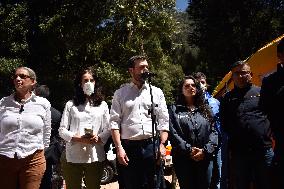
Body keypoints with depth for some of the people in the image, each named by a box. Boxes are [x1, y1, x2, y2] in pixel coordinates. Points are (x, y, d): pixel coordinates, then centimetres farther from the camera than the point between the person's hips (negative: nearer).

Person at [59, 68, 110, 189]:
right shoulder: (71, 105, 6)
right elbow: (62, 130, 2)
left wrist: (98, 138, -12)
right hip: (74, 156, -1)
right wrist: (78, 138, -13)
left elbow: (107, 129, 8)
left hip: (95, 156, 2)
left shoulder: (103, 105, 12)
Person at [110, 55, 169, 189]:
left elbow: (164, 121, 7)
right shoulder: (120, 93, 7)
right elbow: (114, 122, 1)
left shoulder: (157, 92, 11)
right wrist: (119, 148, -7)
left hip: (152, 146, 1)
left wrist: (162, 145, -3)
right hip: (129, 147, -1)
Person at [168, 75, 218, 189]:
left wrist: (205, 150, -11)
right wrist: (189, 150, -15)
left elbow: (213, 131, 4)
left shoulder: (205, 109, 13)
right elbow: (172, 133, -7)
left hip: (205, 157, 2)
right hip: (183, 158, -2)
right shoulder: (174, 109, 4)